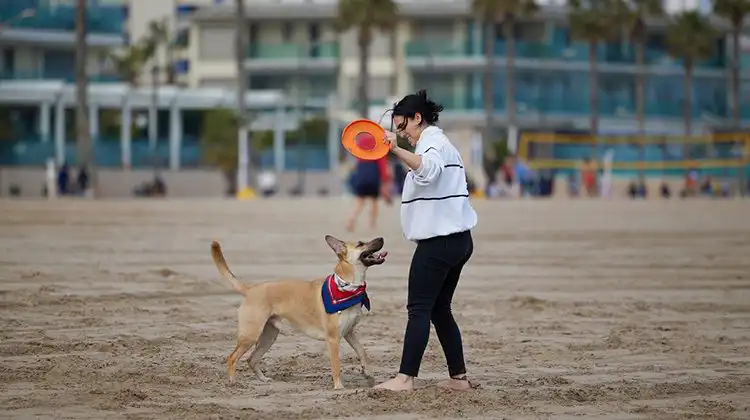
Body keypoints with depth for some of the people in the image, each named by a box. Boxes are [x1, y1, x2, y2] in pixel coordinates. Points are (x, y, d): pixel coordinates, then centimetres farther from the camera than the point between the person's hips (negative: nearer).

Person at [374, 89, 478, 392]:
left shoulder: (433, 143, -11)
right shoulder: (443, 143, 22)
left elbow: (429, 168, -36)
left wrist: (397, 151, -47)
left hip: (438, 242, -10)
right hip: (458, 239, 10)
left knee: (419, 310, -10)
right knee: (440, 310, 12)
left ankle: (406, 378, -12)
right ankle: (458, 377, 11)